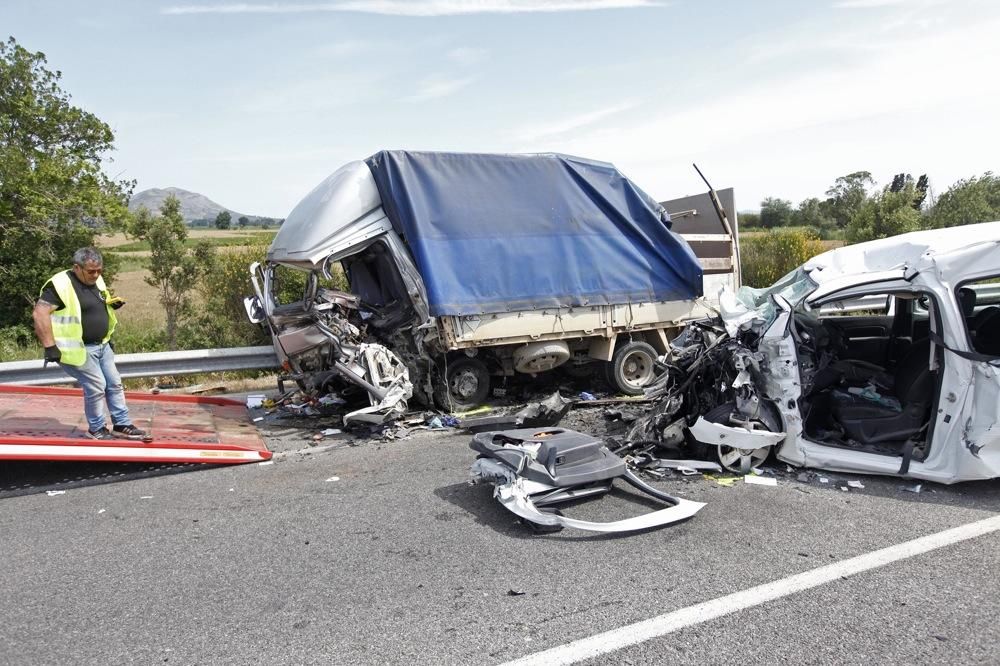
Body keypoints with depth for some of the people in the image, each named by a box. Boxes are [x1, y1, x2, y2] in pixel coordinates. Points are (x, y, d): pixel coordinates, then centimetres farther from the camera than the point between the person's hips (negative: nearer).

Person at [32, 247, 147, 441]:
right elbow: (40, 314, -24)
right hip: (79, 349, -8)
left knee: (114, 383, 10)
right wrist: (50, 347, -26)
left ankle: (122, 425, 20)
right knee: (96, 387, -5)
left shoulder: (96, 281, 8)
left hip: (102, 345, 8)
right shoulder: (61, 285, -19)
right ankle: (96, 429, 14)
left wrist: (114, 303, 2)